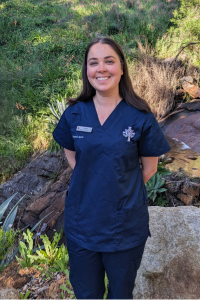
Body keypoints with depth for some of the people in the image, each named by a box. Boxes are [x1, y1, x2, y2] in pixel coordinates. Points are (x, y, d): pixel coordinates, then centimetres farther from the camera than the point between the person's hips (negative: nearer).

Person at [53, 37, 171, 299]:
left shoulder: (140, 117, -12)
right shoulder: (74, 114, -4)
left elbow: (149, 167, -3)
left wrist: (120, 188, 1)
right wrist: (93, 185, -2)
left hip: (126, 226, -2)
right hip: (81, 223, 2)